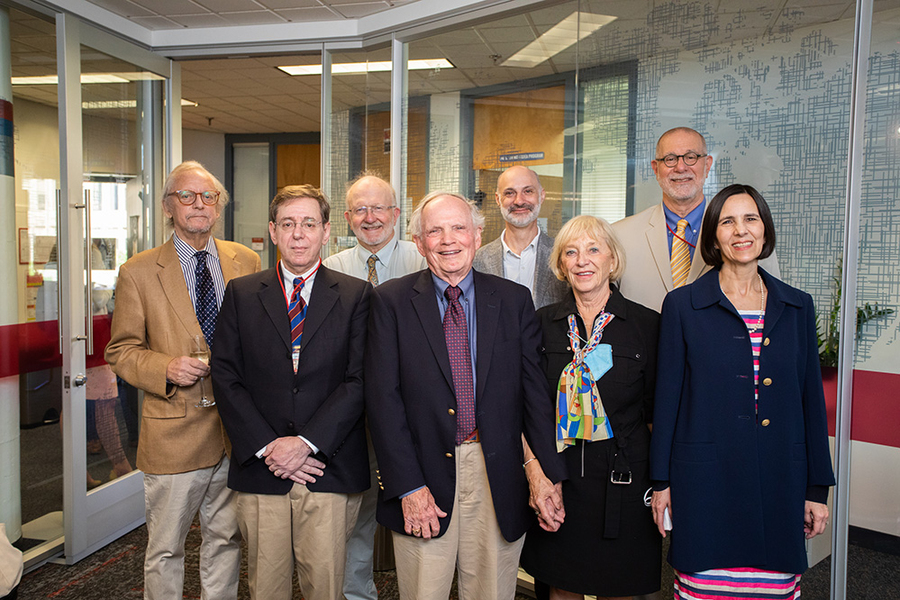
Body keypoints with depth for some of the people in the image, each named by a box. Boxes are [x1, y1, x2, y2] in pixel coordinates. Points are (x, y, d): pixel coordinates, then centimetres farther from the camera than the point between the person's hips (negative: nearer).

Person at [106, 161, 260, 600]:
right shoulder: (138, 272, -2)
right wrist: (166, 368, -17)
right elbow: (120, 351, 1)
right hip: (174, 432, -2)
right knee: (165, 549, 12)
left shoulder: (247, 262, 5)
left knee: (227, 540, 18)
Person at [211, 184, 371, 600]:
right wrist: (266, 446, -8)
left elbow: (359, 380, -5)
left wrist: (306, 442, -13)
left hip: (329, 469, -1)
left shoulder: (356, 295, 2)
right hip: (260, 469, 2)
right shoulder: (241, 294, 7)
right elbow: (225, 376, 1)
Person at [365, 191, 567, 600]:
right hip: (424, 476, -1)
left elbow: (535, 390, 3)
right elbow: (382, 397, -5)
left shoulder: (514, 301, 4)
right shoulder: (391, 301, -1)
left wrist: (549, 475, -4)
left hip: (497, 481, 2)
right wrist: (408, 486, -10)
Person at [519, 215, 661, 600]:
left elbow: (658, 412, 0)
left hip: (622, 480, -1)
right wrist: (533, 465, -7)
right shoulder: (542, 323, 2)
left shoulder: (647, 324, -3)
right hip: (554, 476, 2)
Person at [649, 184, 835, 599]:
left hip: (779, 482, 3)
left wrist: (817, 489, 9)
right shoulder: (682, 305, -1)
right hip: (706, 481, -2)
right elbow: (667, 397, 0)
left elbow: (811, 399, 10)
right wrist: (661, 482, 0)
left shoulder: (797, 307, 8)